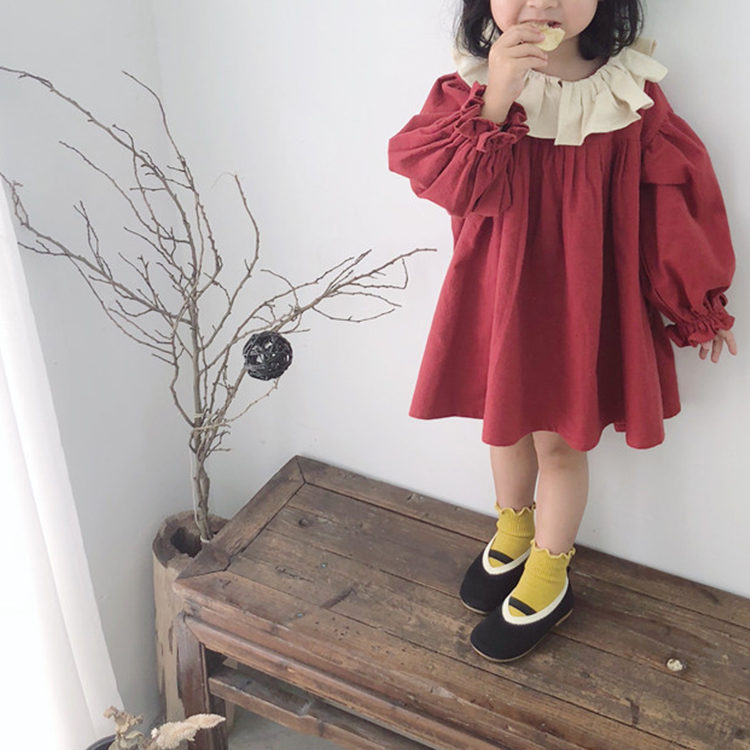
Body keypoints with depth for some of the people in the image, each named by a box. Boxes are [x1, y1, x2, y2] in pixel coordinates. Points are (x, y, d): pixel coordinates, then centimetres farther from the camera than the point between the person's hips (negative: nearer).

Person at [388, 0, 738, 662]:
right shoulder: (475, 87, -9)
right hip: (497, 297, 3)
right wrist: (495, 101, -34)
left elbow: (674, 199, -5)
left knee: (560, 440, 11)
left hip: (582, 305, -2)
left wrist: (698, 303, 1)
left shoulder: (631, 95, -13)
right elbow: (437, 175, -21)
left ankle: (548, 579, 34)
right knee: (506, 426, 21)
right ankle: (513, 534, 50)